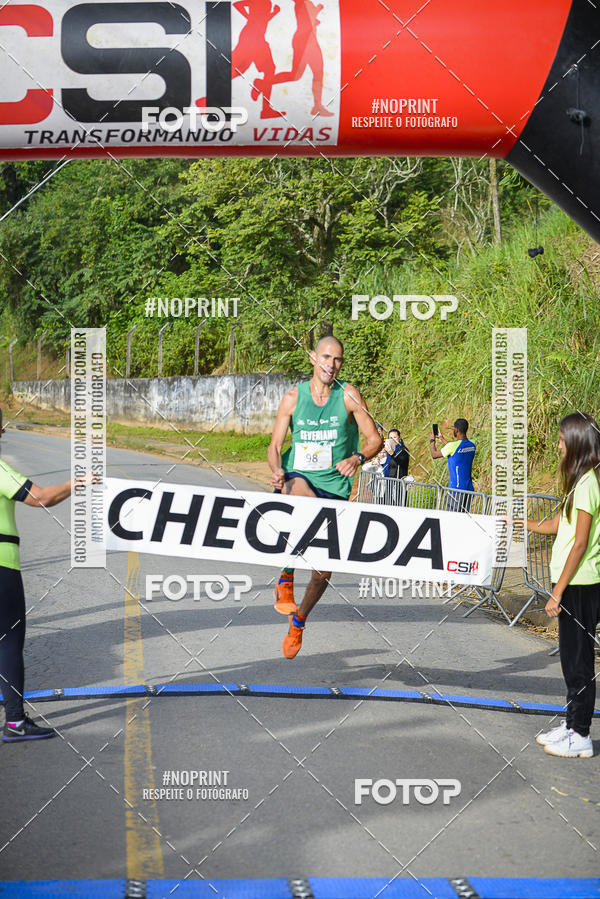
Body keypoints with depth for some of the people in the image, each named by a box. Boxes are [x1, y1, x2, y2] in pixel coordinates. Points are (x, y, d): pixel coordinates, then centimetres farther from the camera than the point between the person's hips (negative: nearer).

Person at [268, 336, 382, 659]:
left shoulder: (348, 395, -3)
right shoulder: (293, 397, 0)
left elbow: (375, 439, -2)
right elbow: (275, 445, 3)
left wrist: (357, 458, -23)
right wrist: (277, 470, -18)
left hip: (334, 487, 1)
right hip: (298, 477, -1)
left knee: (324, 571, 1)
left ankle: (298, 621, 31)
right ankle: (286, 580, -19)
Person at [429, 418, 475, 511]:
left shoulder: (453, 445, -16)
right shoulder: (472, 446, 6)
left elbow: (434, 455, -1)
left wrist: (432, 440, 17)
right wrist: (442, 439, 36)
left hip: (456, 489, -7)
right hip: (469, 489, 7)